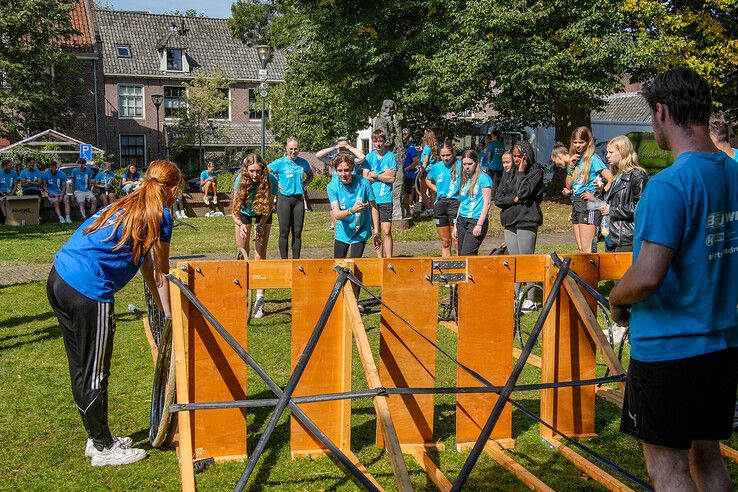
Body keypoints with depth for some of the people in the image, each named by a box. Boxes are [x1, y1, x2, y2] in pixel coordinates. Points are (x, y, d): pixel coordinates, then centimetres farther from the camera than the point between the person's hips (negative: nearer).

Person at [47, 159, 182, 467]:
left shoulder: (127, 205, 22)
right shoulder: (159, 215, -4)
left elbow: (147, 267, 25)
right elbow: (161, 273, 5)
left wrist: (163, 309, 28)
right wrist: (170, 315, 17)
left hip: (59, 279, 9)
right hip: (88, 292, -9)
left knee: (81, 369, 20)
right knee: (95, 375, 5)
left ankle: (97, 438, 35)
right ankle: (104, 449, 21)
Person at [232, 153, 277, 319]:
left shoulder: (270, 181, -33)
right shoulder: (240, 180, -32)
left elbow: (268, 206, -19)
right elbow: (235, 209, -31)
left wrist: (260, 226, -31)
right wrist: (240, 224, -50)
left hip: (262, 214, -1)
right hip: (245, 213, 1)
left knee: (260, 255, -8)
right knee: (242, 255, 2)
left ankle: (259, 300, -8)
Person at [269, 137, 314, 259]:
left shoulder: (303, 163, 6)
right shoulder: (280, 162, -4)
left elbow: (310, 176, 23)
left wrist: (303, 184, 6)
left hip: (299, 199, 3)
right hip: (285, 199, -3)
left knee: (297, 232, 6)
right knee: (284, 232, -1)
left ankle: (296, 260, 13)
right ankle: (284, 260, 6)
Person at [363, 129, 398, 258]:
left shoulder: (391, 156, 2)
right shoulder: (369, 157, 8)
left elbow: (391, 179, -6)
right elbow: (365, 177, 0)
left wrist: (375, 175, -3)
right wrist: (384, 175, -4)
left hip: (385, 199, -2)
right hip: (371, 198, 3)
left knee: (387, 232, -9)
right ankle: (379, 258, 16)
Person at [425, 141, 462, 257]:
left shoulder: (460, 165, -5)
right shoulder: (436, 167, 8)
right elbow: (427, 180, 26)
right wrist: (436, 190, 12)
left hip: (455, 203, -4)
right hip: (440, 204, 4)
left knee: (458, 242, -9)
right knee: (445, 242, 11)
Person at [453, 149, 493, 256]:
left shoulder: (483, 178, -5)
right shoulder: (464, 180, 16)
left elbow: (487, 203, -10)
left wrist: (479, 225, -16)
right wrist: (456, 225, 19)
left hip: (476, 221, -7)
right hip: (462, 220, 7)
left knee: (466, 256, -16)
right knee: (461, 256, 4)